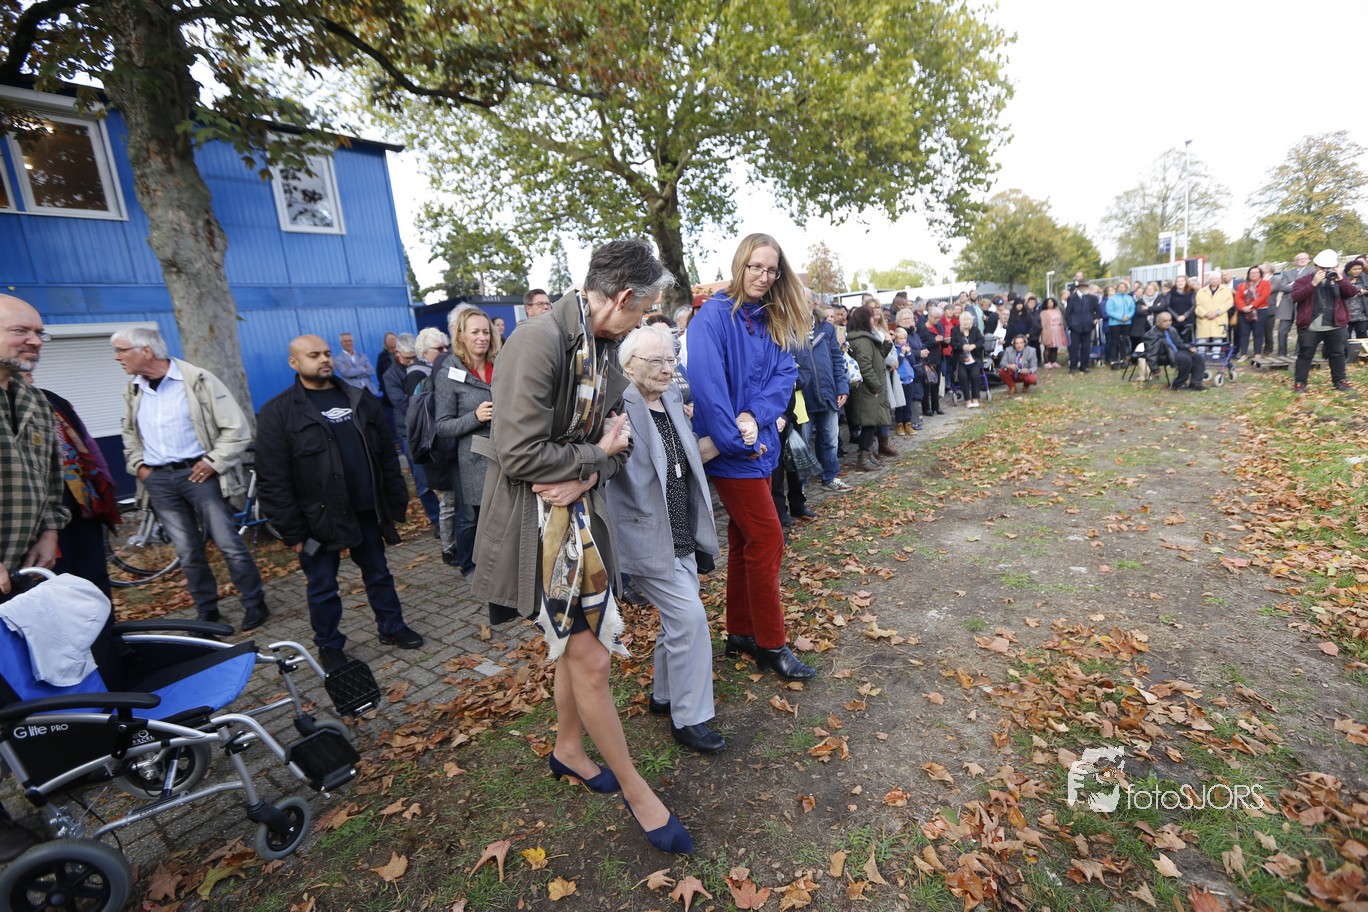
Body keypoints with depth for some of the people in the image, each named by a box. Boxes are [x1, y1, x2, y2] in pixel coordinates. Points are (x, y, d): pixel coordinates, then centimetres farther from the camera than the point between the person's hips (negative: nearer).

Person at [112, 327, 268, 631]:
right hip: (158, 480, 5)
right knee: (187, 552, 9)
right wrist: (137, 465, 12)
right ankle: (207, 611, 21)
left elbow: (237, 428, -10)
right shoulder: (133, 390, 10)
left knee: (229, 544, -4)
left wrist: (212, 462, -13)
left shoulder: (198, 380, -8)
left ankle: (254, 604, 10)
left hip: (197, 473, -5)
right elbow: (130, 433, 26)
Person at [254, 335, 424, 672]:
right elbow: (273, 482, -9)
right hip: (319, 519, -3)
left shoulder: (361, 400, 6)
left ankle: (392, 627, 34)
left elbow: (387, 457, 8)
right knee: (323, 588, 11)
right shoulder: (278, 413, -7)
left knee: (379, 574, 17)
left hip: (367, 512, 4)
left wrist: (397, 503, 5)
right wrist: (292, 531, -10)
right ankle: (330, 646, 30)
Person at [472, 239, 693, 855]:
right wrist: (596, 455, -12)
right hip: (537, 520, -8)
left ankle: (568, 748, 46)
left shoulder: (603, 348, 6)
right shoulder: (539, 343, -21)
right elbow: (521, 456, -25)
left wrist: (585, 477, -12)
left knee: (579, 639, 21)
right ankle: (634, 789, 23)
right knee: (589, 658, 2)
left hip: (580, 510, 8)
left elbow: (617, 441, 8)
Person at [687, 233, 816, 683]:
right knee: (767, 539, -4)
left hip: (759, 444, 8)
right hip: (730, 449, -8)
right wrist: (736, 441, -21)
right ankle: (771, 644, 13)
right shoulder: (714, 315, -12)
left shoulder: (775, 321, 10)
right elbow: (707, 384, -21)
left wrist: (756, 415, -17)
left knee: (745, 540, 15)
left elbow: (784, 375, 0)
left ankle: (741, 633, 29)